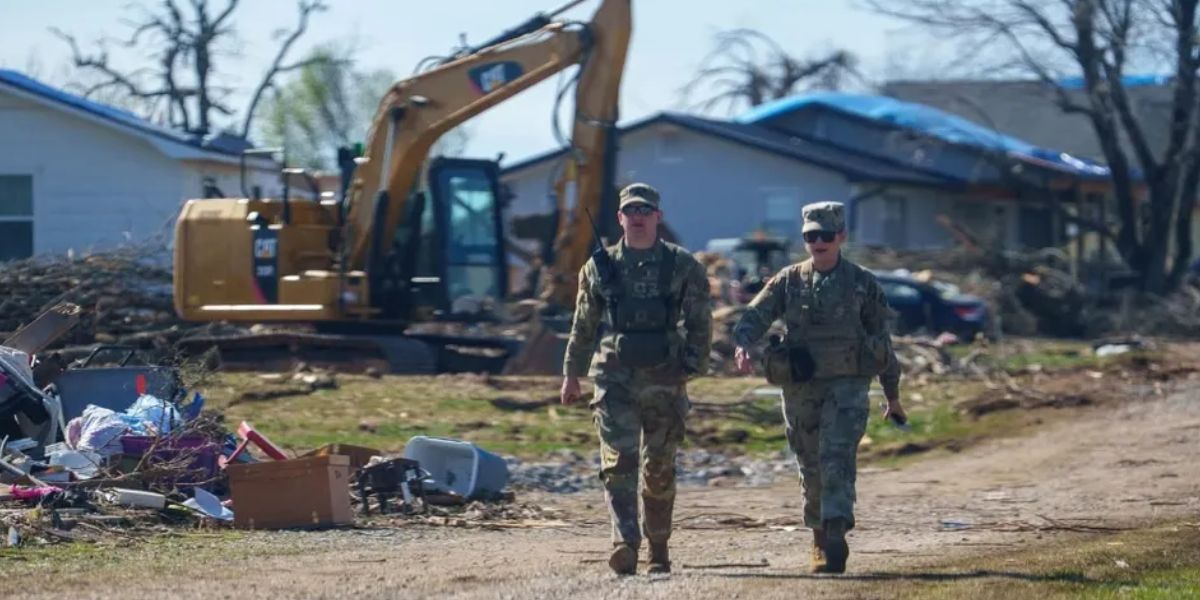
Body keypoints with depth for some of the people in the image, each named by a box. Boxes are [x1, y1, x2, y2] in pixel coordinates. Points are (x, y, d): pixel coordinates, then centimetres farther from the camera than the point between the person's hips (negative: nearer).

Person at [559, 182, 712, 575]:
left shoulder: (683, 267, 2)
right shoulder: (600, 267, 7)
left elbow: (699, 323, 2)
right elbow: (583, 326, 14)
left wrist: (692, 368, -8)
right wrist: (572, 374, 14)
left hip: (664, 379, 0)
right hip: (614, 377, 0)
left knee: (659, 470, 8)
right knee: (619, 463, -14)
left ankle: (659, 547, 22)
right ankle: (625, 545, -24)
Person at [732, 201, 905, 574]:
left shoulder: (862, 284, 4)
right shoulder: (788, 281, 6)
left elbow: (882, 340, 11)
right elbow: (754, 316, -3)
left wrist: (893, 396, 15)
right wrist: (742, 345, -27)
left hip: (847, 386, -2)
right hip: (800, 388, 2)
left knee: (837, 457, -19)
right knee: (812, 468, 9)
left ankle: (836, 536, -26)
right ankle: (820, 539, 23)